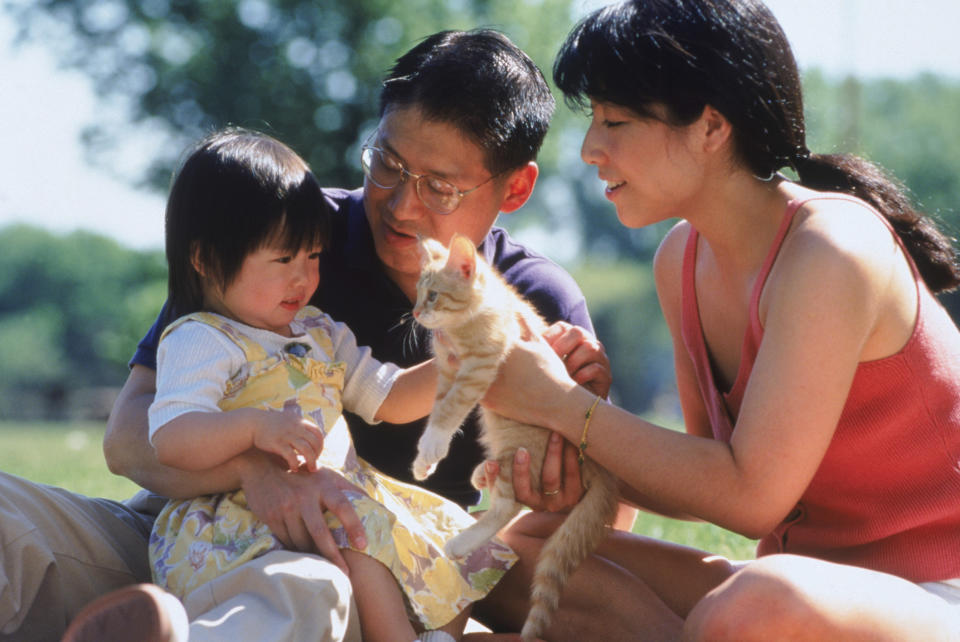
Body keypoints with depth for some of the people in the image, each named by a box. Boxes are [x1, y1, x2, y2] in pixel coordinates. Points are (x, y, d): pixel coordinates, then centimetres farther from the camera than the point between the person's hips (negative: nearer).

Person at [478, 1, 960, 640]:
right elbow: (713, 481, 9)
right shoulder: (682, 260, 6)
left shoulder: (830, 252, -20)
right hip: (808, 584, 8)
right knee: (518, 549, 1)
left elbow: (753, 496, -21)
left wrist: (561, 402, -16)